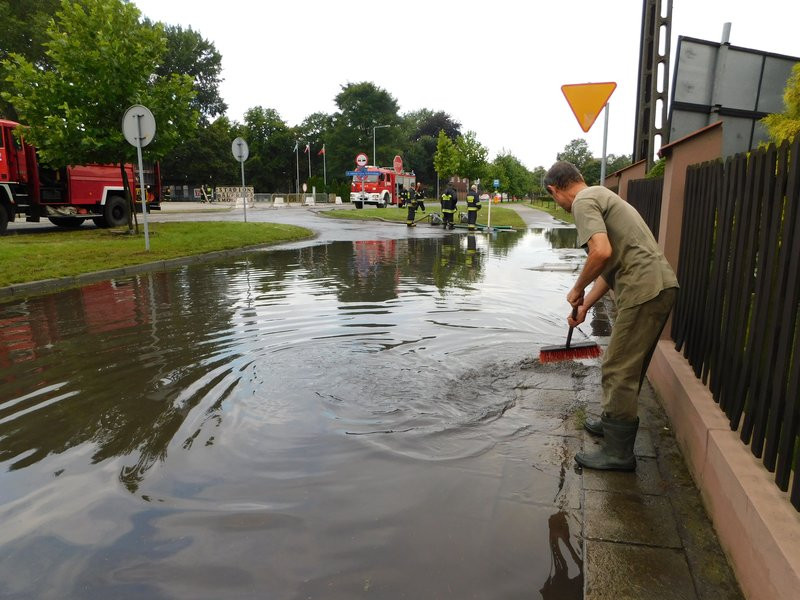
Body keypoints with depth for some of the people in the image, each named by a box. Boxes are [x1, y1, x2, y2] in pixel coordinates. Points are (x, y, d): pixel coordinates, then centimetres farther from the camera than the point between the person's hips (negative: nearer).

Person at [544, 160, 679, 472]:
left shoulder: (584, 201, -7)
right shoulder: (600, 195, 24)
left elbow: (602, 252, -24)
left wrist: (577, 289, -7)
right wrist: (584, 306, 26)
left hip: (644, 290, -10)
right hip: (661, 284, 10)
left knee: (619, 370, -2)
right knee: (630, 366, 21)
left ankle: (618, 452, 7)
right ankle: (613, 422, 38)